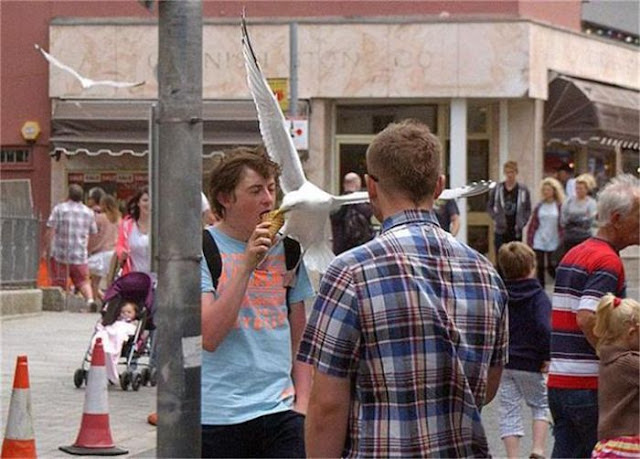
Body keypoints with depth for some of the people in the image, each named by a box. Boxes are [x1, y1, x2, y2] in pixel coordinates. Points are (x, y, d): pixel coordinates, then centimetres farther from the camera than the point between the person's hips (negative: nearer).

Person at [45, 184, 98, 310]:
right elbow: (93, 234, 15)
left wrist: (46, 250, -2)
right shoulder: (89, 212, 8)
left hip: (60, 254, -2)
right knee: (83, 281, 6)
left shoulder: (59, 209, -3)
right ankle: (90, 299, -17)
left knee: (59, 283, 5)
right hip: (80, 256, 3)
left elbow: (50, 231, -8)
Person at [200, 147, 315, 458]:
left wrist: (302, 401, 7)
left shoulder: (286, 248, 11)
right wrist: (247, 265, -19)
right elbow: (209, 336, -16)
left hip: (281, 411, 4)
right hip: (218, 416, -3)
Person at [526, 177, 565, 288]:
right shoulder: (539, 207, 7)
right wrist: (529, 241, 0)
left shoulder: (560, 206, -3)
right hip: (539, 242, 3)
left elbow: (563, 225, -5)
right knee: (540, 268, 6)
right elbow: (532, 225, 6)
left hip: (554, 243, -3)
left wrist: (561, 241, -11)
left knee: (551, 268, -5)